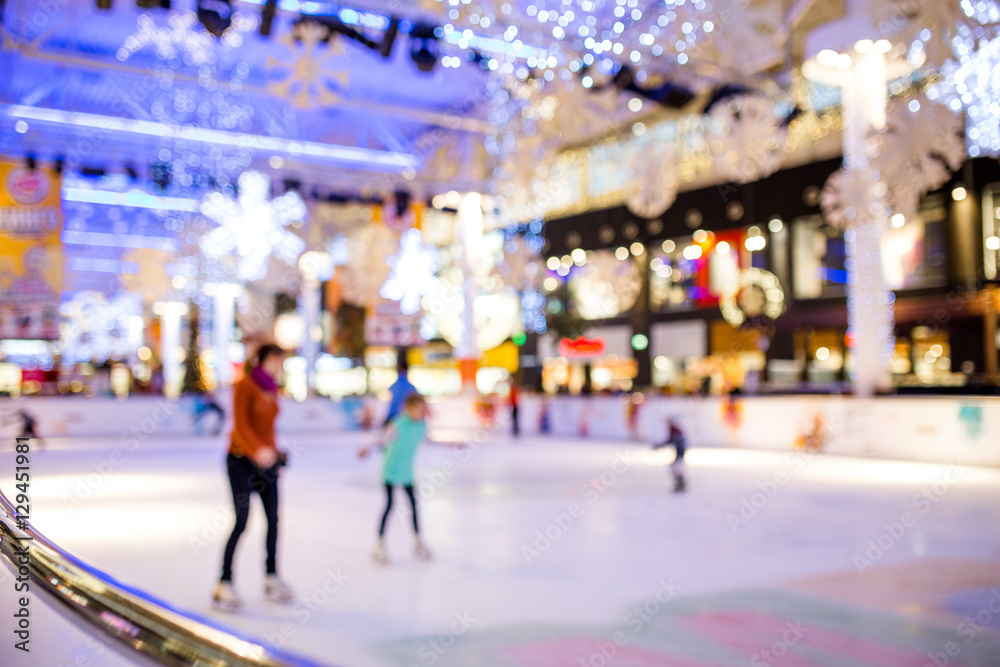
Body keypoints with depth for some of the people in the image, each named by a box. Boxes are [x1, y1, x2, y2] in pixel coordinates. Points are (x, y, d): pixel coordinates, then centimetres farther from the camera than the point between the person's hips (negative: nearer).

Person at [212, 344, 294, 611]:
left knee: (273, 519, 5)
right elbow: (241, 424, -19)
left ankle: (271, 578, 17)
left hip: (265, 461, 7)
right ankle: (224, 584, -1)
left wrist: (275, 454, 15)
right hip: (241, 459, -7)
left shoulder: (271, 389, 13)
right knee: (241, 521, -9)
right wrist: (258, 450, -32)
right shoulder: (244, 386, -10)